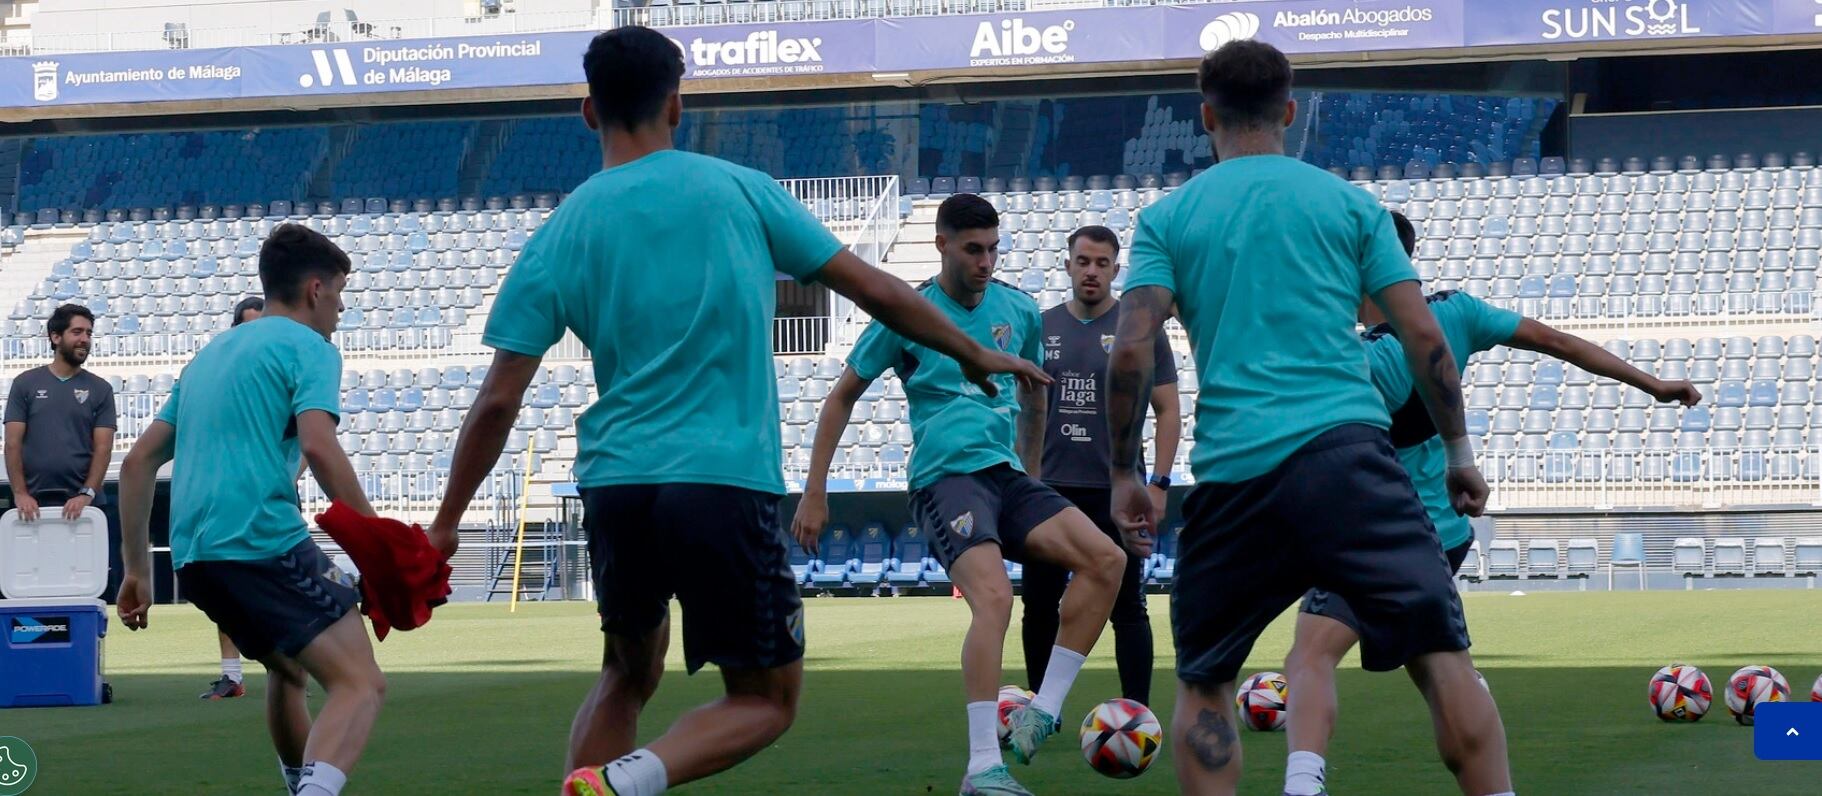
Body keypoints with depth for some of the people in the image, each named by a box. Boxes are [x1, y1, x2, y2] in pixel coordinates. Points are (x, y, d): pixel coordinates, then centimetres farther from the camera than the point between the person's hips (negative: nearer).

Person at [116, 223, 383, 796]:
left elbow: (138, 463, 23)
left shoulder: (211, 353, 25)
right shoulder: (307, 347, 2)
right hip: (267, 542, -8)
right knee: (361, 684, -13)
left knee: (287, 670, 29)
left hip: (193, 556, 8)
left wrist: (136, 570, 25)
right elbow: (318, 447, -15)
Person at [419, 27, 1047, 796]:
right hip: (725, 483, -3)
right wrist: (975, 354, 21)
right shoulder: (741, 190, 2)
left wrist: (446, 523, 12)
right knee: (765, 700, 8)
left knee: (628, 675, 26)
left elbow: (497, 402, 2)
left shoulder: (559, 235, 5)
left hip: (614, 486, 3)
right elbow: (873, 289, 6)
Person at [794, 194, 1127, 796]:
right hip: (946, 476, -6)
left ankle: (1041, 714, -9)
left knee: (1105, 559, -13)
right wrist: (814, 494, 4)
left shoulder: (1019, 311, 11)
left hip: (1008, 475, 6)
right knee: (994, 598, -28)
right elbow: (842, 397, 6)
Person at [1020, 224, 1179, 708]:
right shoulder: (1042, 328, 8)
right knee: (1039, 604, 8)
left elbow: (1168, 411, 0)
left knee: (1127, 606, -1)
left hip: (1116, 492, -3)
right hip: (1049, 487, 3)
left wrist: (1159, 482, -7)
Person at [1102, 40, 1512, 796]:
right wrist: (1458, 450, 15)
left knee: (1202, 684, 16)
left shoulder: (1166, 218, 10)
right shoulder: (1349, 203, 11)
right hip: (1346, 450, -1)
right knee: (1443, 657, -4)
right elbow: (1424, 337, 6)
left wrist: (1124, 475, 9)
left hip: (1230, 473, 1)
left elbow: (1131, 353, 0)